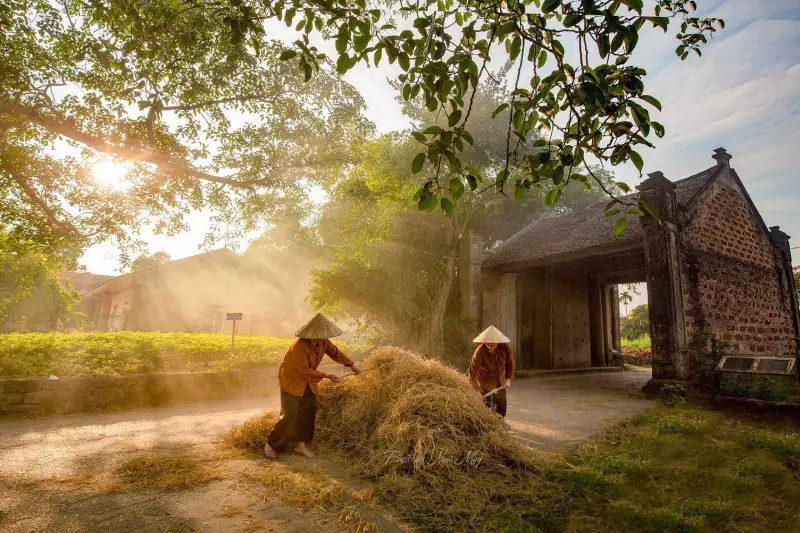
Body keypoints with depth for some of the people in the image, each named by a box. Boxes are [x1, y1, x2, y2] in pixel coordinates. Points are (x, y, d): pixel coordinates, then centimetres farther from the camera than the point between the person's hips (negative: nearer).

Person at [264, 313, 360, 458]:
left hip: (308, 382, 7)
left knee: (309, 412, 3)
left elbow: (335, 352, 8)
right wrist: (326, 376, -25)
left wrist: (351, 364, 13)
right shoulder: (300, 346, -31)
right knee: (290, 415, -5)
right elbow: (305, 371, -28)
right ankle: (271, 444, 13)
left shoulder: (323, 342, -10)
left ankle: (301, 444, 18)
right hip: (292, 381, -7)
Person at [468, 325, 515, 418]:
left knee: (502, 404, 20)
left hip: (500, 382, 5)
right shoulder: (480, 351, -30)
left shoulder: (504, 347, -18)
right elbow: (473, 369, -28)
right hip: (486, 382, -5)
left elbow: (510, 363, -3)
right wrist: (476, 388, -25)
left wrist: (508, 379, -8)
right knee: (488, 407, -6)